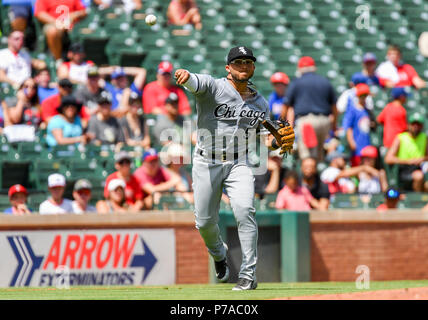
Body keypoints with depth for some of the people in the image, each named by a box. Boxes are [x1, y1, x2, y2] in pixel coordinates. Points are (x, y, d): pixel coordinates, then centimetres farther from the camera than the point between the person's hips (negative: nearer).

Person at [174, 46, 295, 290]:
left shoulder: (260, 103, 9)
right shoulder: (213, 87, -5)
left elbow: (264, 137, 15)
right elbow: (195, 82, -27)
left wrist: (278, 142, -9)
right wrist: (185, 76, -52)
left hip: (239, 164, 1)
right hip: (206, 163, -1)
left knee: (244, 211, -21)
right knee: (205, 222, 4)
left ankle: (249, 274, -17)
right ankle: (219, 254, 39)